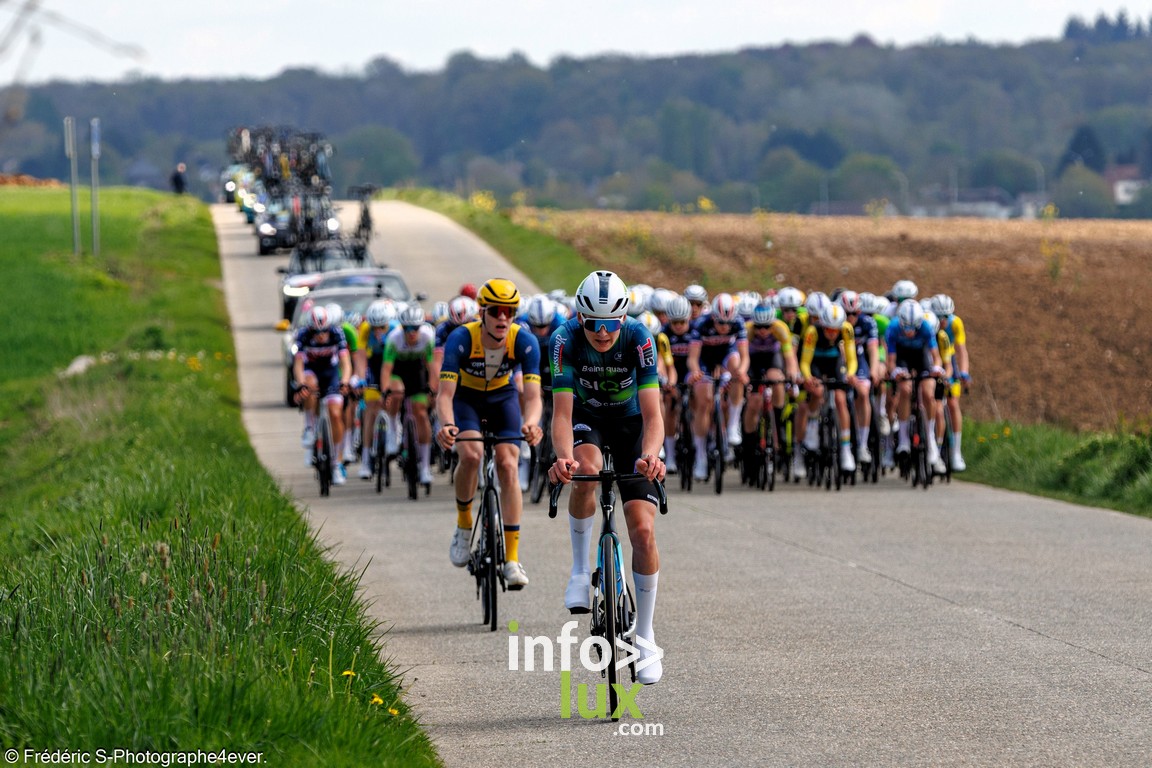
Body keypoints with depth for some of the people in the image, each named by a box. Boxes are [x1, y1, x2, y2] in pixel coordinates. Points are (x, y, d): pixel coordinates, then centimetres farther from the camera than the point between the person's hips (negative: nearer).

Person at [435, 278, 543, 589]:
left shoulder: (525, 342, -28)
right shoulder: (461, 339, -32)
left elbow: (532, 395, -33)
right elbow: (445, 392, -36)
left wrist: (530, 423, -55)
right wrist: (447, 424, -57)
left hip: (502, 397, 1)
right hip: (466, 397, -1)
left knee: (508, 466, -16)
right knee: (471, 455, -28)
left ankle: (512, 558, -12)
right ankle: (463, 525, -1)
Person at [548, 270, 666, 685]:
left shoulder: (639, 338, -28)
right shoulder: (566, 340, -27)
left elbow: (652, 413, -32)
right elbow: (562, 412, -33)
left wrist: (650, 455, -52)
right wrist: (562, 457, -53)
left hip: (630, 421, 0)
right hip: (586, 418, 0)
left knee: (643, 531, -12)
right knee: (585, 469, -37)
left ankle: (644, 637, 3)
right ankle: (580, 569, -17)